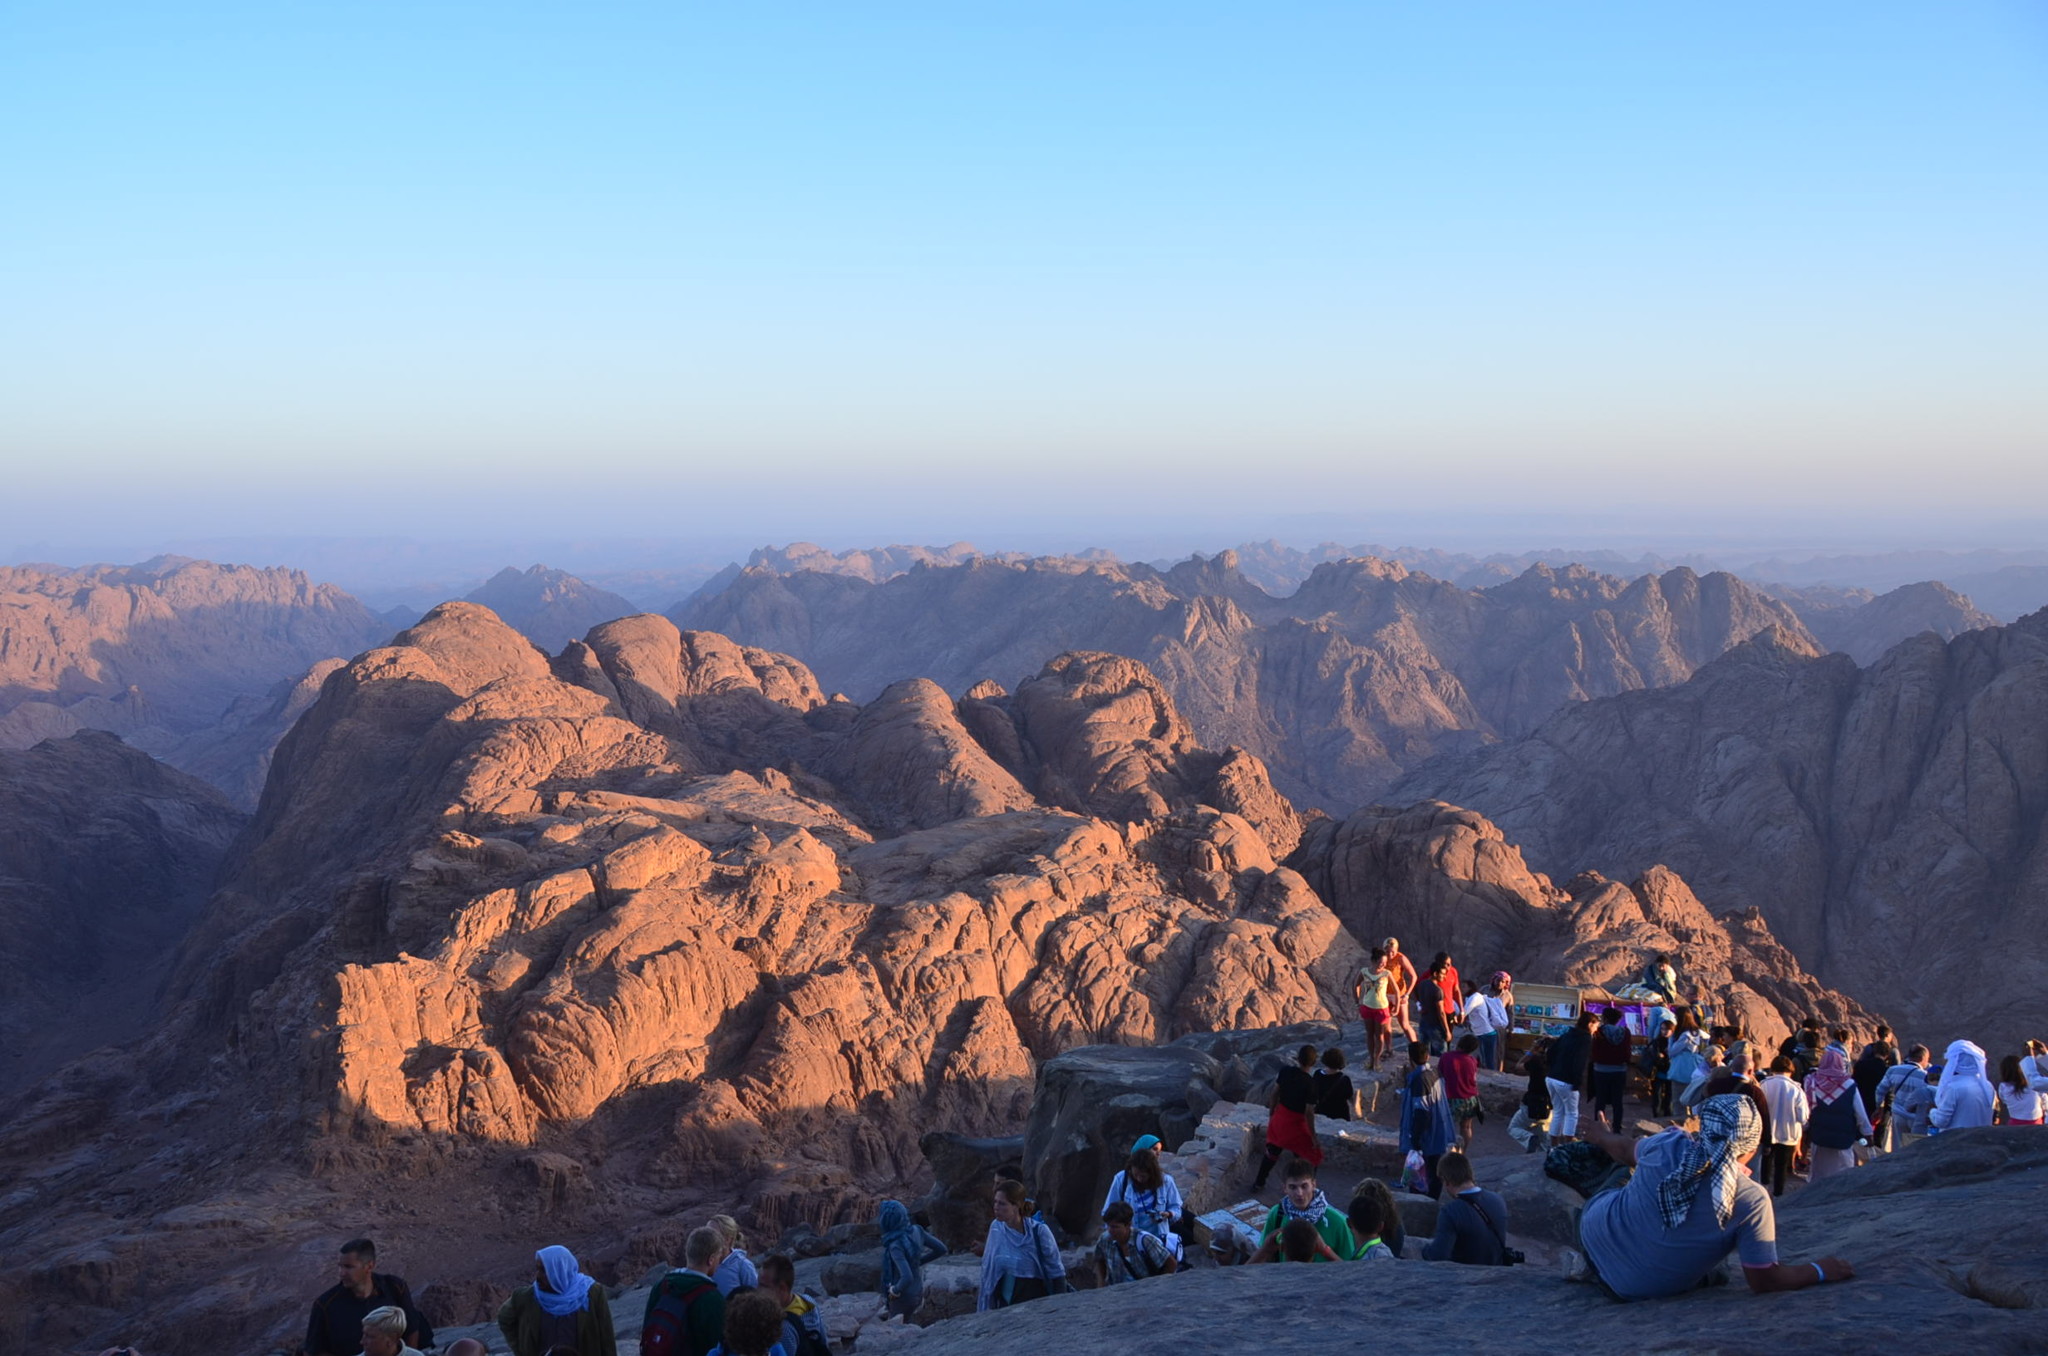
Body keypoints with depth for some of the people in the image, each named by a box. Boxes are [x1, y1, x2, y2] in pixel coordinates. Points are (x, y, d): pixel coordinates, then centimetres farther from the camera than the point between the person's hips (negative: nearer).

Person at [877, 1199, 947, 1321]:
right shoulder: (916, 1230, -12)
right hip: (917, 1291, 7)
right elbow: (941, 1249, -2)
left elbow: (907, 1278, -39)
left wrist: (895, 1290, -20)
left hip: (902, 1297, -7)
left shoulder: (896, 1246, -32)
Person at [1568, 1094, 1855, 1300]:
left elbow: (1623, 1149, 9)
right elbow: (1763, 1281, -14)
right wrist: (1821, 1271, 2)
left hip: (1597, 1233, 1)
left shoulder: (1670, 1144, -16)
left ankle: (1590, 1262, 27)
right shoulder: (1751, 1200, -24)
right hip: (1644, 1289, -1)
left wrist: (1601, 1137, 33)